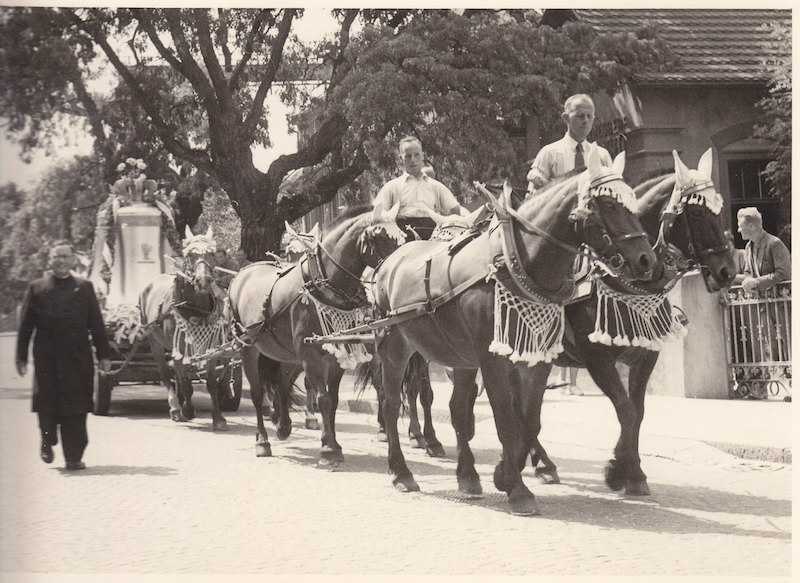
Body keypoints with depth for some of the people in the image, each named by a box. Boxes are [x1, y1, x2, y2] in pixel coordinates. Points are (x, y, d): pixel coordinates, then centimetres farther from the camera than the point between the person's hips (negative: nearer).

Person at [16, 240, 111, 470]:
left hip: (78, 358, 0)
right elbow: (25, 326, 6)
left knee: (76, 410, -1)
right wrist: (21, 357, 1)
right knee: (47, 405, 4)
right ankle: (47, 443, 30)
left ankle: (74, 456, 5)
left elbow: (96, 324, 9)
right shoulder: (36, 288, 7)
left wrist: (103, 354, 5)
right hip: (46, 358, 0)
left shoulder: (84, 288, 10)